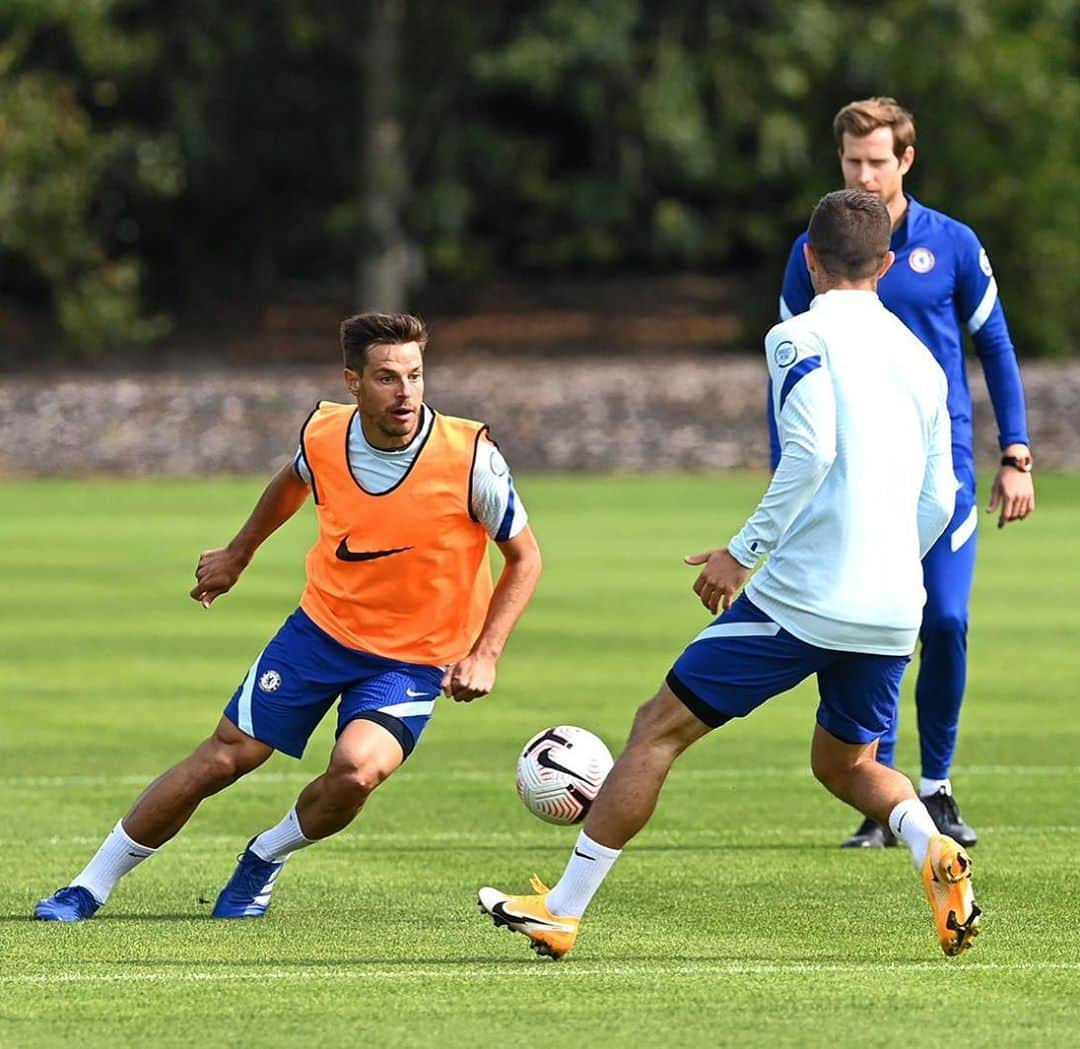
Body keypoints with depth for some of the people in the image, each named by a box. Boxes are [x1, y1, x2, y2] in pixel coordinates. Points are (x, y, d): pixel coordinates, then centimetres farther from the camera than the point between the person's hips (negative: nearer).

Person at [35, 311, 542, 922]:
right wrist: (238, 556, 27)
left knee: (356, 770, -28)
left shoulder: (470, 455, -22)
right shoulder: (324, 436, -11)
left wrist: (485, 654, -16)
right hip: (322, 626, 3)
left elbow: (525, 558, -7)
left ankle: (267, 859, 4)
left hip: (414, 658, -3)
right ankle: (90, 889, 16)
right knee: (224, 758, 1)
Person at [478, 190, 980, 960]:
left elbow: (810, 449, -19)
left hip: (801, 598, -6)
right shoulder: (921, 360, 16)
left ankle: (563, 910, 5)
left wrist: (744, 551, -13)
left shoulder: (802, 338, -3)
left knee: (661, 727, 4)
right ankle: (935, 853, -5)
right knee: (843, 761, 26)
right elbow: (938, 501, 16)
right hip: (893, 609, 6)